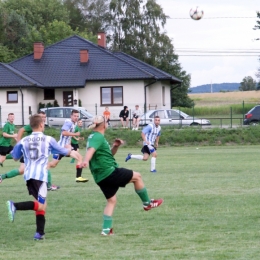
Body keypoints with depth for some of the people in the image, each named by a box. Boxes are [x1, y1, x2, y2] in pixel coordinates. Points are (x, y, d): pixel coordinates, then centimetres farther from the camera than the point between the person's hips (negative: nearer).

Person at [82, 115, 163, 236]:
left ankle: (106, 229, 8)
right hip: (109, 172, -10)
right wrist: (86, 161, -51)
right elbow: (91, 150, -33)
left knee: (111, 201, 15)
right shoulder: (98, 137, -12)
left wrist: (115, 146, 9)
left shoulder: (93, 137, 19)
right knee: (137, 176, 3)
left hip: (100, 178, 10)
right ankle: (147, 203, 15)